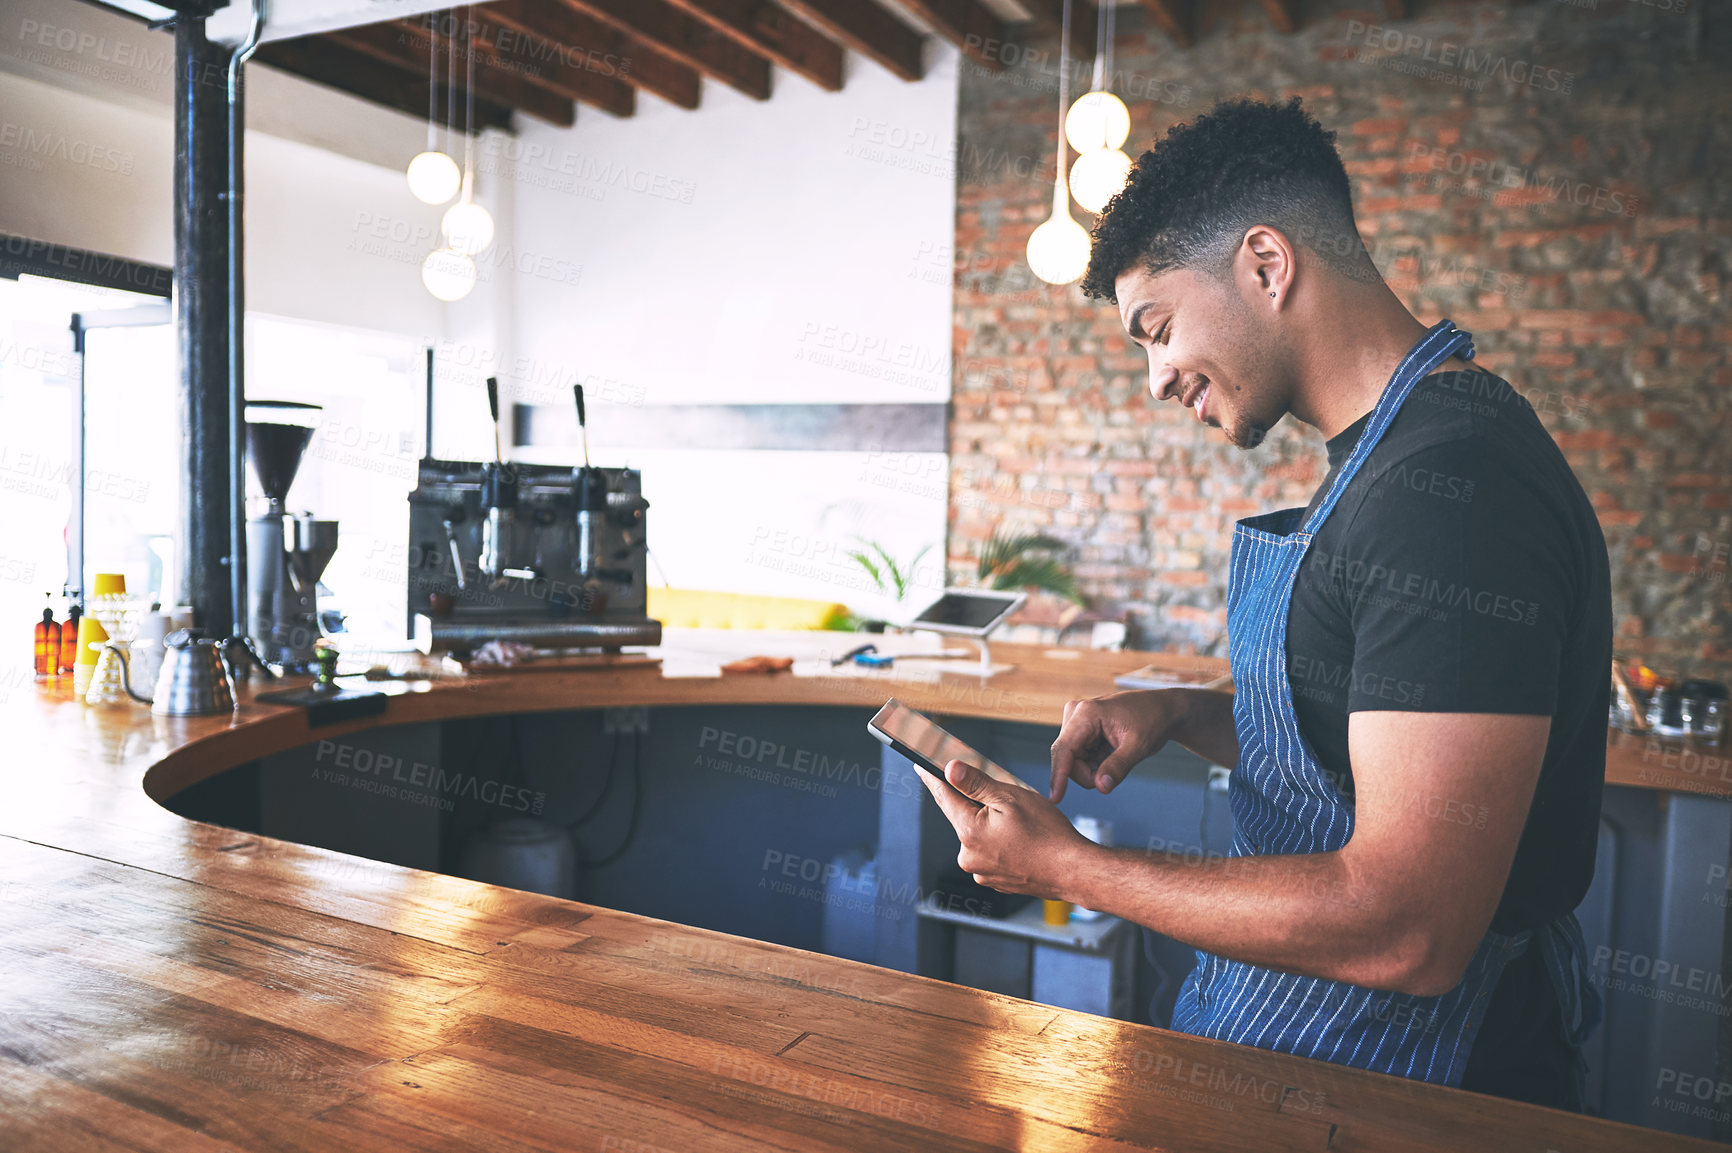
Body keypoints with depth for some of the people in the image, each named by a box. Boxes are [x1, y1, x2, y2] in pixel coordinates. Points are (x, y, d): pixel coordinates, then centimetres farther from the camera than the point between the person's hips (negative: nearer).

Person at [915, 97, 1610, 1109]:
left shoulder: (1450, 485, -24)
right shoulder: (1390, 459, 8)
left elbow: (1406, 931, -29)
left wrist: (1066, 865, -21)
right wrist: (1183, 715, 2)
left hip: (1393, 1080, -8)